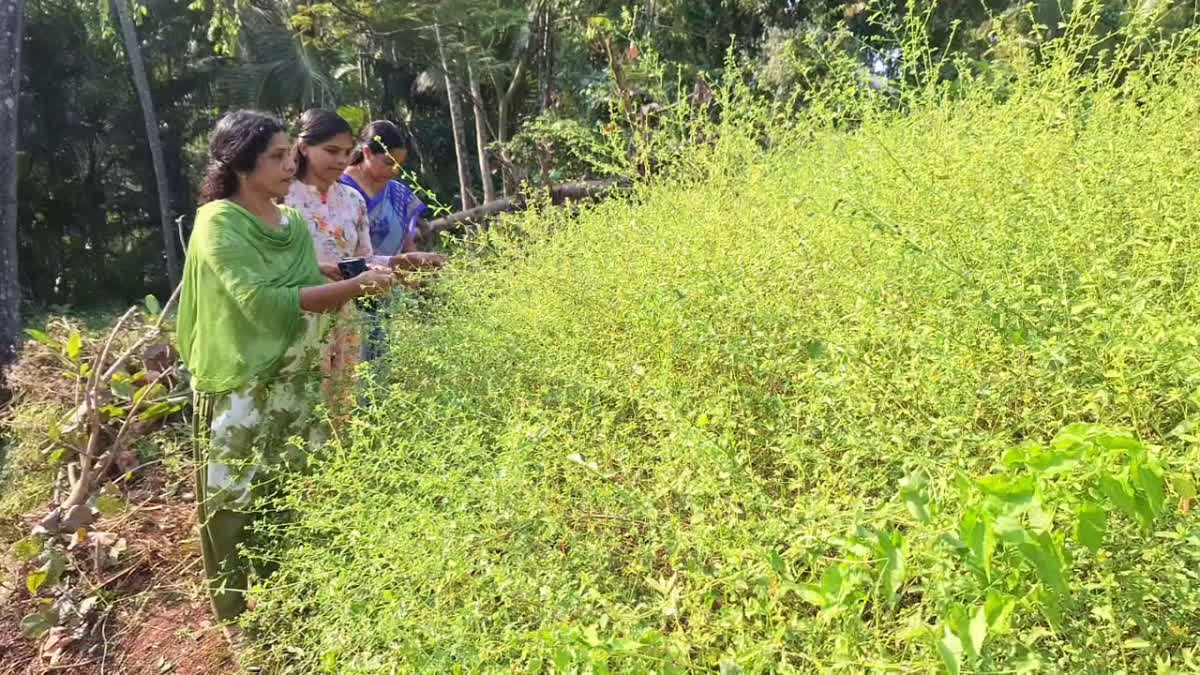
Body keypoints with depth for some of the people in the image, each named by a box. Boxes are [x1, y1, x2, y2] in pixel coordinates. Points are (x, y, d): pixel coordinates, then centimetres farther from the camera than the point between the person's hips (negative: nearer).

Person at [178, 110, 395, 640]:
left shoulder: (293, 223, 8)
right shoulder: (219, 222, -14)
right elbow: (262, 301, -25)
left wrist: (360, 284, -3)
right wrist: (353, 286, -26)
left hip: (293, 382, 7)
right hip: (241, 387, -7)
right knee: (240, 501, 5)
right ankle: (241, 617, 24)